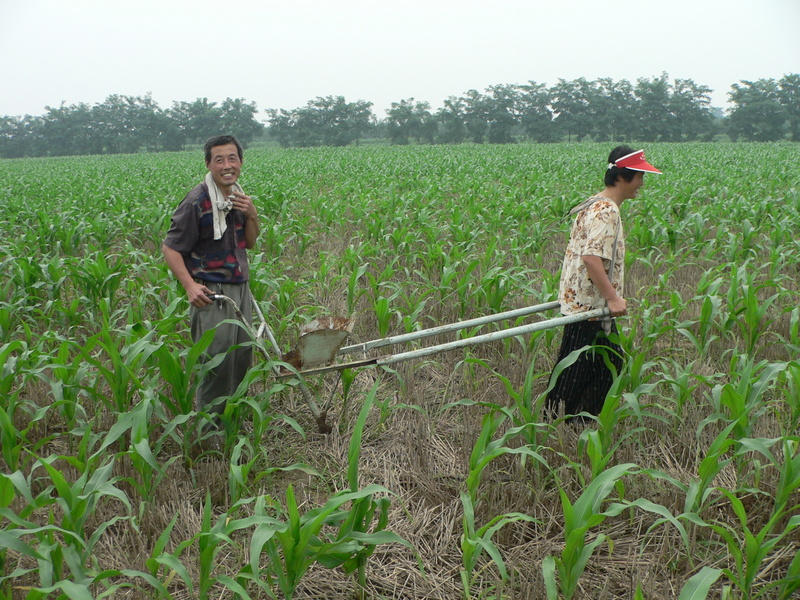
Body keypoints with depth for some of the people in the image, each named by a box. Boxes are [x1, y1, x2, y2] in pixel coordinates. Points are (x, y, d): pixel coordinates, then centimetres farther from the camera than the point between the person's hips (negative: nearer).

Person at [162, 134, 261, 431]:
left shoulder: (238, 197, 8)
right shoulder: (198, 201, -16)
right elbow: (170, 248, -12)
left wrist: (252, 215, -3)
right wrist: (190, 285, -24)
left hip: (240, 289, 8)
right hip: (211, 294, -8)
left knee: (243, 357, 15)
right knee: (216, 361, -7)